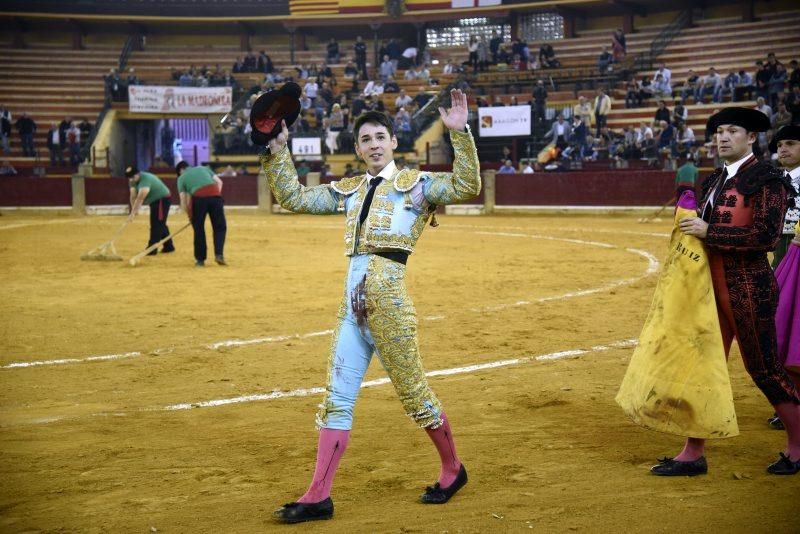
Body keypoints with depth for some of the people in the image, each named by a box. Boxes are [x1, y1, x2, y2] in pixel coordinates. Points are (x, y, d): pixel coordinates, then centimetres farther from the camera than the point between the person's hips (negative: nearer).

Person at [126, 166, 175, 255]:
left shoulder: (145, 179, -31)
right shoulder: (133, 181, -2)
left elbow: (140, 198, -37)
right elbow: (133, 196, -7)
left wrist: (133, 212, -39)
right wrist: (134, 210, -19)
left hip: (163, 200, -10)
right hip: (155, 201, 10)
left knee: (156, 224, -13)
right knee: (160, 224, 17)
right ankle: (169, 247, 27)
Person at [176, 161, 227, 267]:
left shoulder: (181, 178, 20)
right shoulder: (204, 168, 29)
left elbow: (183, 200, 11)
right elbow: (219, 182, 17)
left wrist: (190, 216, 18)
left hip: (199, 198, -2)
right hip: (215, 195, 2)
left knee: (199, 229, 12)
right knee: (220, 227, 12)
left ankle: (200, 259, 15)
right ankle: (219, 254, -2)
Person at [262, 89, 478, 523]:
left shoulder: (416, 184, 2)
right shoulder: (348, 190, 16)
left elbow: (467, 186, -13)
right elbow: (293, 198, 17)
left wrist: (460, 133, -21)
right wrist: (276, 152, 9)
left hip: (388, 298, -6)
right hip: (351, 303, 6)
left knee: (413, 393, 4)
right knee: (336, 400, 5)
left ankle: (452, 469, 27)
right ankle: (318, 497, 9)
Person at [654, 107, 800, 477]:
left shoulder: (767, 179, -11)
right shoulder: (715, 180, 14)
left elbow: (766, 236, -22)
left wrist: (708, 231, -20)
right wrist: (691, 227, 1)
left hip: (749, 288, -8)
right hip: (713, 286, 8)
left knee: (764, 369, 2)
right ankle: (694, 454, 15)